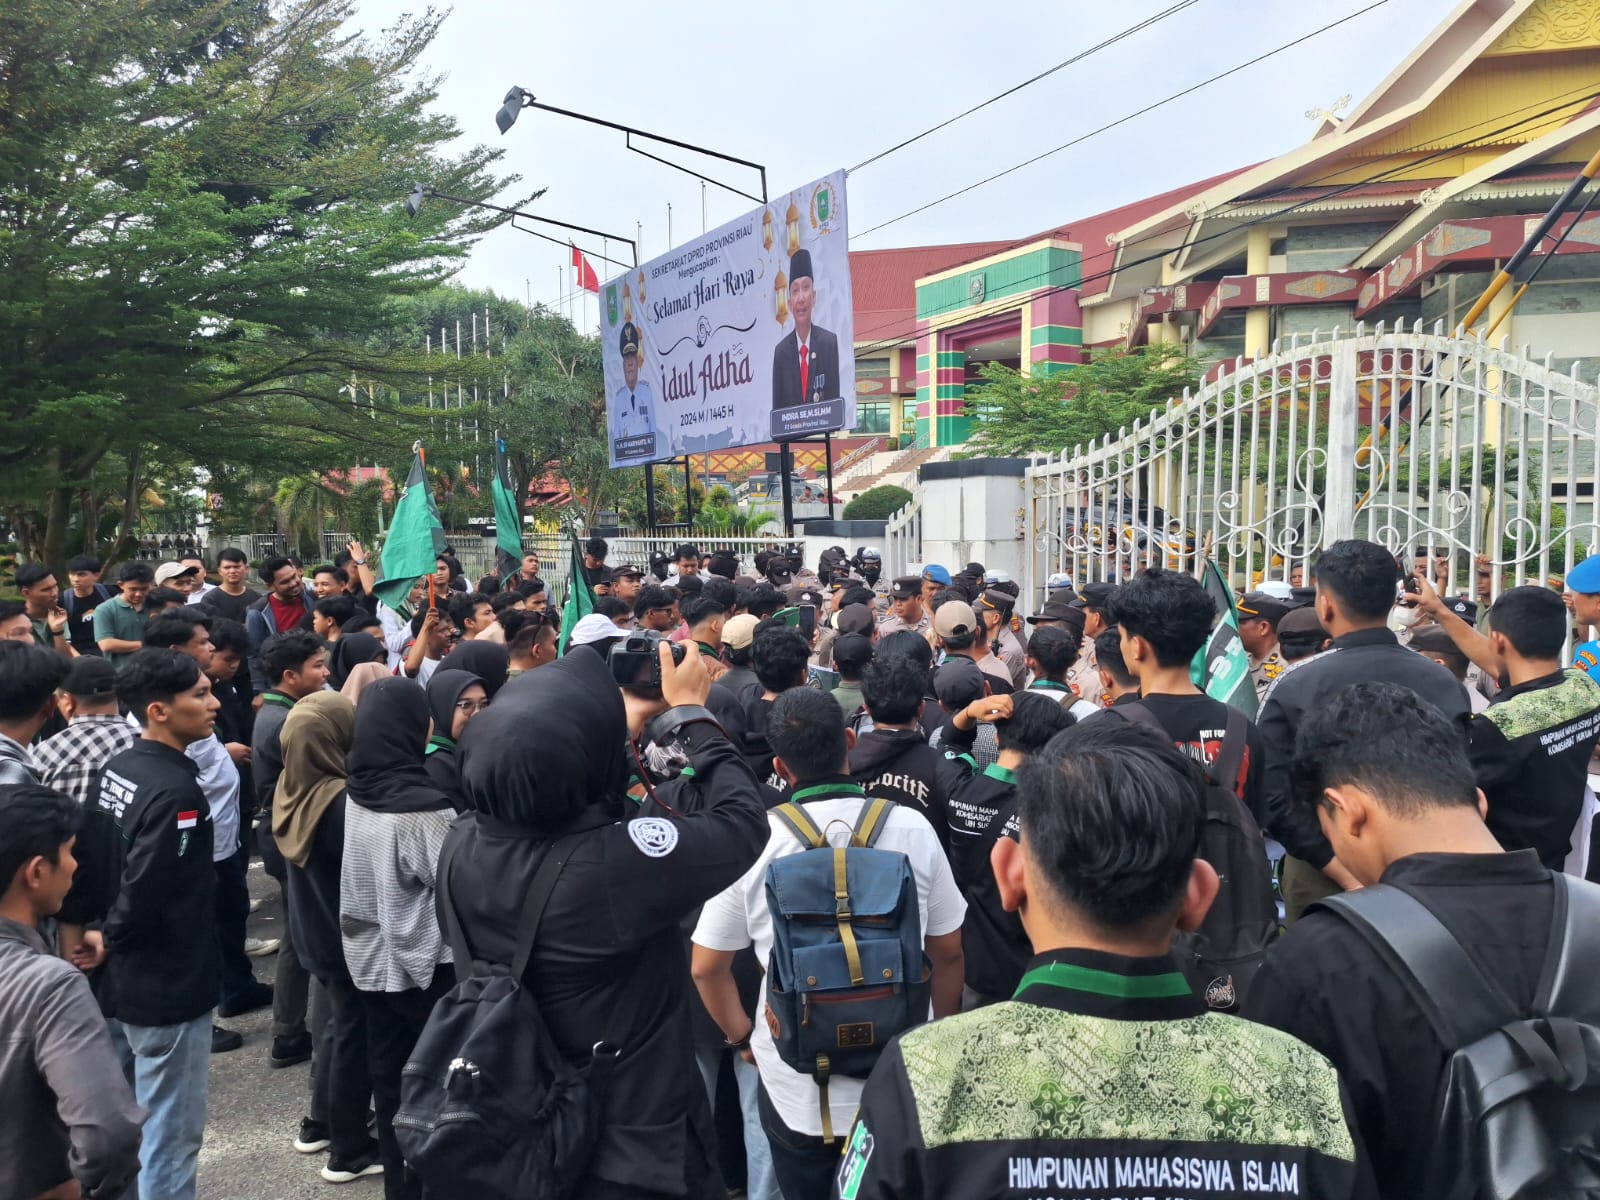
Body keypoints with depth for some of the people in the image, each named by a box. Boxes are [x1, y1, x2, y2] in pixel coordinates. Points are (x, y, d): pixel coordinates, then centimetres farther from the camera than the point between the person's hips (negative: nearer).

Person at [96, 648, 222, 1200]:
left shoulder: (116, 769, 4)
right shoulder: (177, 791, -25)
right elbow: (146, 891, -28)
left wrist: (97, 934, 12)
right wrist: (111, 942, -10)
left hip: (115, 982, 9)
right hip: (166, 988, -9)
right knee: (170, 1136, 5)